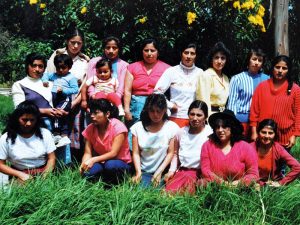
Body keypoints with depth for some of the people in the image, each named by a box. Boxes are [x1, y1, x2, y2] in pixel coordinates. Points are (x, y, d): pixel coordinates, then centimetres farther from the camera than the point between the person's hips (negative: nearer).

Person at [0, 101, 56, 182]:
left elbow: (51, 159, 3)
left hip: (43, 173, 2)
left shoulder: (45, 133, 1)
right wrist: (20, 174, -14)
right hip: (20, 177, -1)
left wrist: (45, 176, -13)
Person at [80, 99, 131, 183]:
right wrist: (84, 164, -30)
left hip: (120, 163, -3)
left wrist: (93, 160, -33)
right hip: (101, 162, 3)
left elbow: (113, 153, -22)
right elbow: (87, 153, -7)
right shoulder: (90, 129, -3)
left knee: (110, 165, -38)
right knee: (87, 172, -30)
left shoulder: (118, 126, -18)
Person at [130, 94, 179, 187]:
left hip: (162, 172, -1)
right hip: (143, 171, 1)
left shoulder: (172, 127, -2)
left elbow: (170, 153, -2)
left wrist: (159, 172, -11)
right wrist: (138, 172, -13)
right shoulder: (138, 127, 3)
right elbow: (136, 153, 1)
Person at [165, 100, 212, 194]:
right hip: (181, 171, 3)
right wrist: (171, 171, 7)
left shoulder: (210, 134, -6)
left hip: (200, 173, -3)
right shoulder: (182, 132, 8)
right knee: (169, 191, -19)